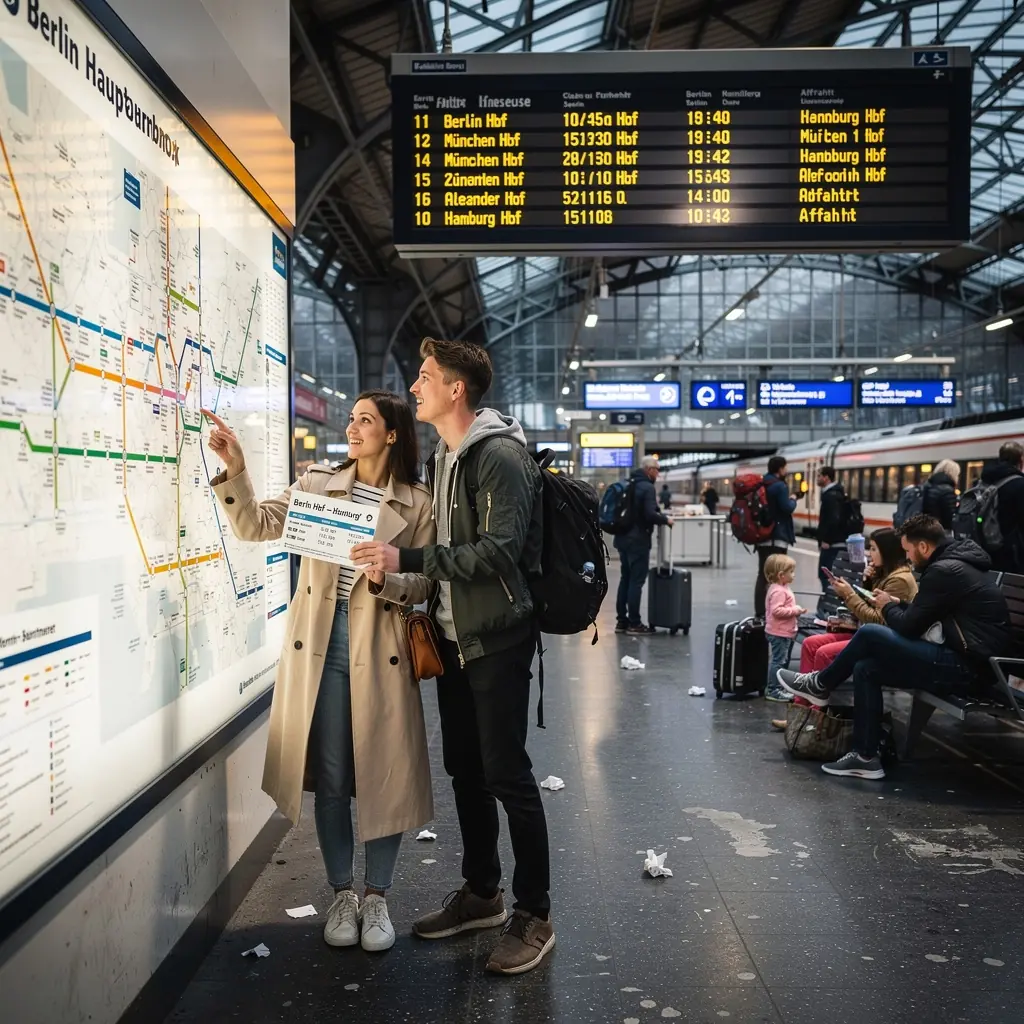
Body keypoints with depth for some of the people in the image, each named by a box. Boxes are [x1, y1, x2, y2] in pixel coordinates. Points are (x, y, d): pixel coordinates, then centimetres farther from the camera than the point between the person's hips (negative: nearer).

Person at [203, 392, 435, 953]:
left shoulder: (416, 502, 1)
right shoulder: (317, 483, 7)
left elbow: (424, 581, 1)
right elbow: (258, 525, -2)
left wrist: (387, 578, -18)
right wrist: (234, 471, -15)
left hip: (381, 649, -1)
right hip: (321, 644, 2)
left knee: (383, 775, 5)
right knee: (330, 776, 9)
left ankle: (376, 895, 25)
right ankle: (341, 894, 27)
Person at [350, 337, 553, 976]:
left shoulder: (499, 454, -15)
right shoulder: (442, 457, 13)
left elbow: (500, 549, -25)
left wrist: (407, 560, -27)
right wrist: (429, 611, 14)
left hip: (497, 637, -9)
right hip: (453, 636, 9)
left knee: (507, 775, -1)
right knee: (465, 769, 15)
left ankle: (535, 916, 14)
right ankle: (482, 895, 32)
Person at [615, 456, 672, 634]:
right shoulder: (647, 487, -13)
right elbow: (650, 514, -23)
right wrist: (665, 520, -6)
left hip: (623, 537, 8)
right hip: (638, 539, -8)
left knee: (625, 579, 13)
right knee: (636, 581, -3)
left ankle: (621, 621, 17)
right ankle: (634, 623, 1)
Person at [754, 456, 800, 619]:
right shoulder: (779, 485, -14)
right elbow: (787, 508, -19)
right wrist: (793, 500, 1)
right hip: (777, 536, -8)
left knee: (763, 574, 10)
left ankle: (760, 611, 11)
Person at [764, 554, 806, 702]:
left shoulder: (782, 589, 13)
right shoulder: (779, 591, -21)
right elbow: (776, 610, -30)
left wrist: (795, 611, 8)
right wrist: (795, 610, -23)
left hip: (784, 633, 11)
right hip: (779, 633, -11)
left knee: (782, 661, 18)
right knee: (778, 661, -6)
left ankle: (776, 688, 26)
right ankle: (773, 690, -1)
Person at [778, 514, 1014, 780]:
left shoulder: (944, 570, -16)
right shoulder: (955, 564, 16)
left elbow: (908, 627, -12)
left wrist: (887, 607, 6)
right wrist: (898, 604, 11)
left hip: (968, 668, -10)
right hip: (971, 661, 10)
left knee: (869, 635, -12)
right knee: (866, 668, 4)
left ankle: (819, 686, 11)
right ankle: (865, 757, 5)